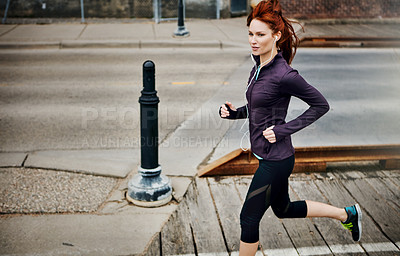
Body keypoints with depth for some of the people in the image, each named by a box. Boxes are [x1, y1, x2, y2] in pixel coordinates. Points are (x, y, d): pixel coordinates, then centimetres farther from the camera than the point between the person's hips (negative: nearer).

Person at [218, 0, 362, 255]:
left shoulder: (284, 74, -22)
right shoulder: (259, 67, 4)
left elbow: (321, 105, -15)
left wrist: (284, 130, -19)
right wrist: (234, 112, 0)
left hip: (275, 160, -9)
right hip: (267, 156, 9)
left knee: (249, 218, 4)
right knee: (284, 209, 26)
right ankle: (347, 214, 40)